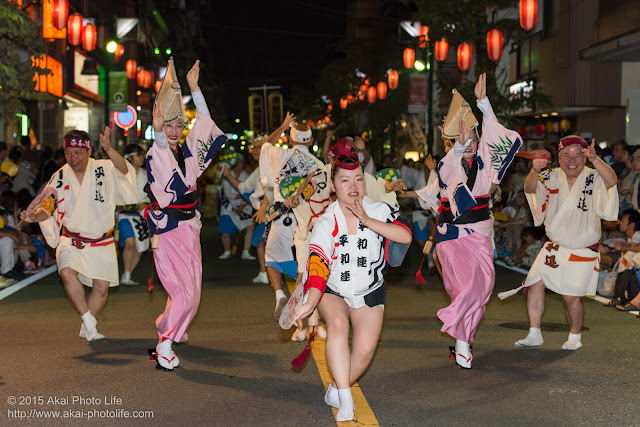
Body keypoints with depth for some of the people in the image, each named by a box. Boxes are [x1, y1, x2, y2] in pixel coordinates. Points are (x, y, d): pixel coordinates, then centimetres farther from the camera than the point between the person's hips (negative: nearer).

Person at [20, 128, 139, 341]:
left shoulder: (104, 170, -7)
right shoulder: (60, 177, -2)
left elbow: (124, 170, -27)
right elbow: (48, 207, 1)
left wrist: (108, 149, -44)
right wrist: (34, 216, -21)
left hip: (102, 242, 0)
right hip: (72, 240, 0)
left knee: (101, 287, 1)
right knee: (67, 271, -27)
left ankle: (87, 329, 24)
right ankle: (88, 319, -12)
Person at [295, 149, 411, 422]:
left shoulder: (378, 211, -9)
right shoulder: (326, 223, -13)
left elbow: (406, 237, -25)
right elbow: (318, 266, -22)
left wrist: (368, 221, -28)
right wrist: (311, 301, -38)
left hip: (370, 292, 2)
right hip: (333, 290, -1)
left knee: (365, 348, -18)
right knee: (338, 324, -32)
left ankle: (336, 391, 9)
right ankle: (346, 403, -28)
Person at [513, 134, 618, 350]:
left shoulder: (593, 178, -10)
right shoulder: (552, 177, -1)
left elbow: (612, 180, -30)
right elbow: (530, 188, -16)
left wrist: (594, 159, -47)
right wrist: (534, 171, -38)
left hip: (583, 250, -3)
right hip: (554, 247, 3)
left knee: (571, 296, -6)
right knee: (535, 283, -7)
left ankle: (575, 337, 18)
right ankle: (534, 334, 6)